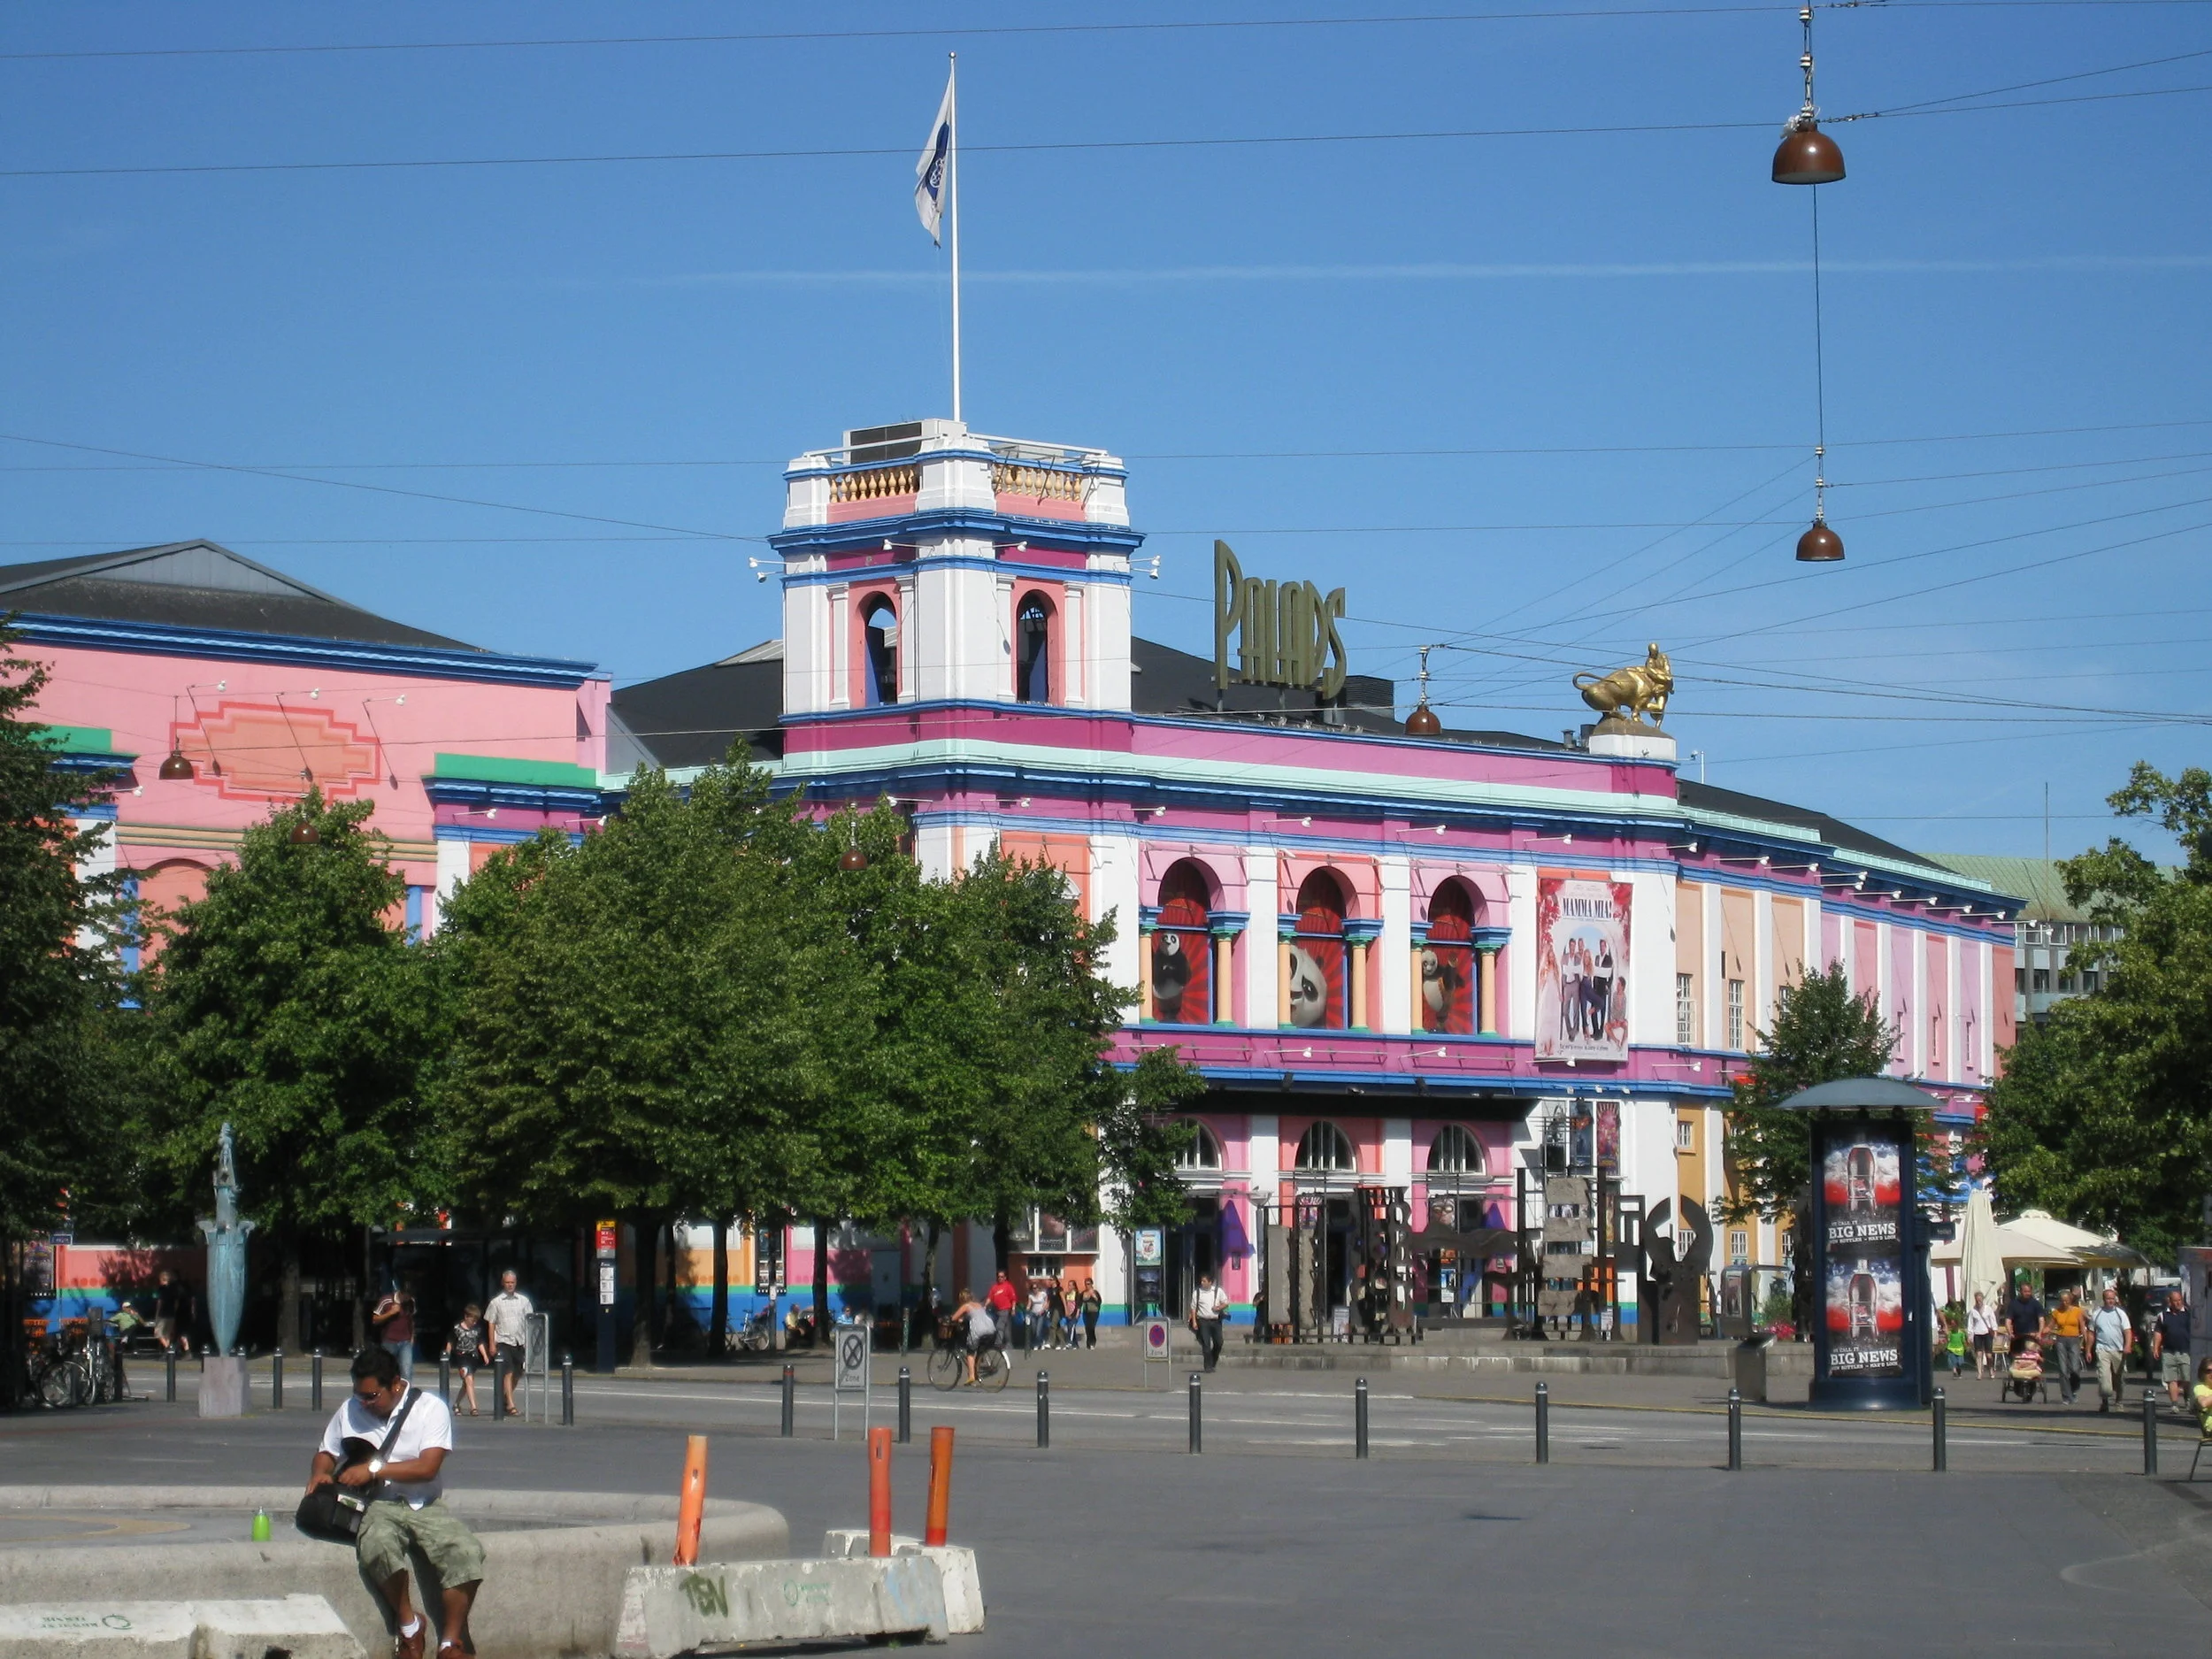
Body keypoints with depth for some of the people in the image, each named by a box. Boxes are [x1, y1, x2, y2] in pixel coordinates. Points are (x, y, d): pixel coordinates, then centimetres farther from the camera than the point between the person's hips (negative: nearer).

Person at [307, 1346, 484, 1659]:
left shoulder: (431, 1408, -4)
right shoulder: (350, 1410, 8)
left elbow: (428, 1466, -15)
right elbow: (327, 1452, 22)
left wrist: (374, 1468, -18)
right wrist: (320, 1474, -2)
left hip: (426, 1505, -1)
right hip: (378, 1505, 1)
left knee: (466, 1552, -29)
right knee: (379, 1545, -37)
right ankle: (408, 1624, -15)